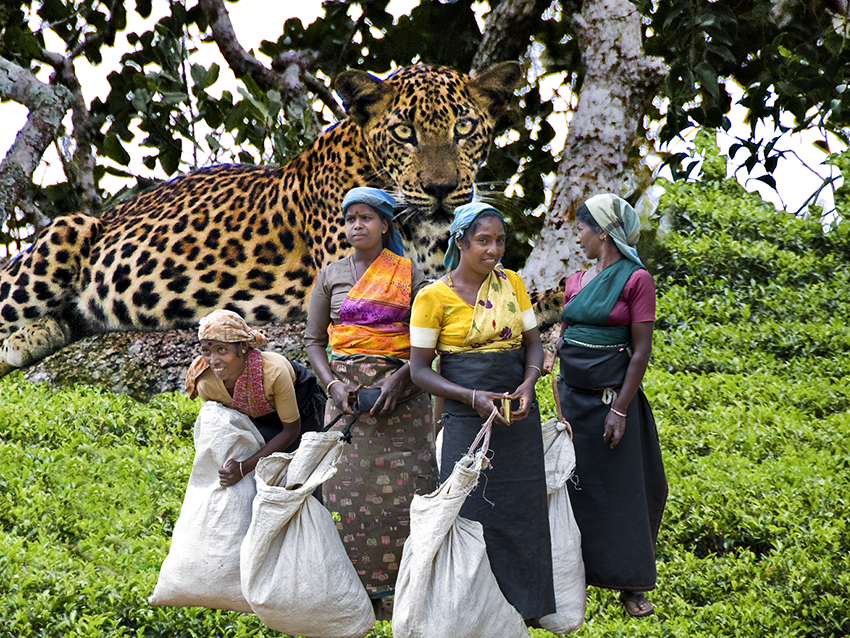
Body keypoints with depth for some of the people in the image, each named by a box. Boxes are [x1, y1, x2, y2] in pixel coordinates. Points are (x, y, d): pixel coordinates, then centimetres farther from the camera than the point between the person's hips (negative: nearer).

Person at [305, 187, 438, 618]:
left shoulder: (409, 274, 5)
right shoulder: (330, 277, 10)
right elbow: (314, 339, 10)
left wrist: (399, 379, -15)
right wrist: (333, 385, -7)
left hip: (399, 390, -2)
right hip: (348, 392, 2)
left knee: (404, 485, -6)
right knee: (352, 486, -2)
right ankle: (364, 591, 3)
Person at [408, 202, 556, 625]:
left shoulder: (512, 282, 6)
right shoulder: (434, 297, -7)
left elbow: (532, 342, 12)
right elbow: (420, 369, -6)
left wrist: (528, 382, -9)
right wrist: (473, 397, -19)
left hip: (520, 419, 4)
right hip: (468, 423, -4)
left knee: (522, 510, 6)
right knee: (475, 515, -3)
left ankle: (524, 607, 20)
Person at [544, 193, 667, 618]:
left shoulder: (635, 279, -9)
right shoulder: (576, 281, 10)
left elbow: (642, 350, -12)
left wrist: (620, 409, -16)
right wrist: (558, 392, 8)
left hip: (611, 394, -6)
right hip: (572, 393, 6)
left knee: (619, 487, 1)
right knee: (572, 483, 9)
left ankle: (631, 584, 10)